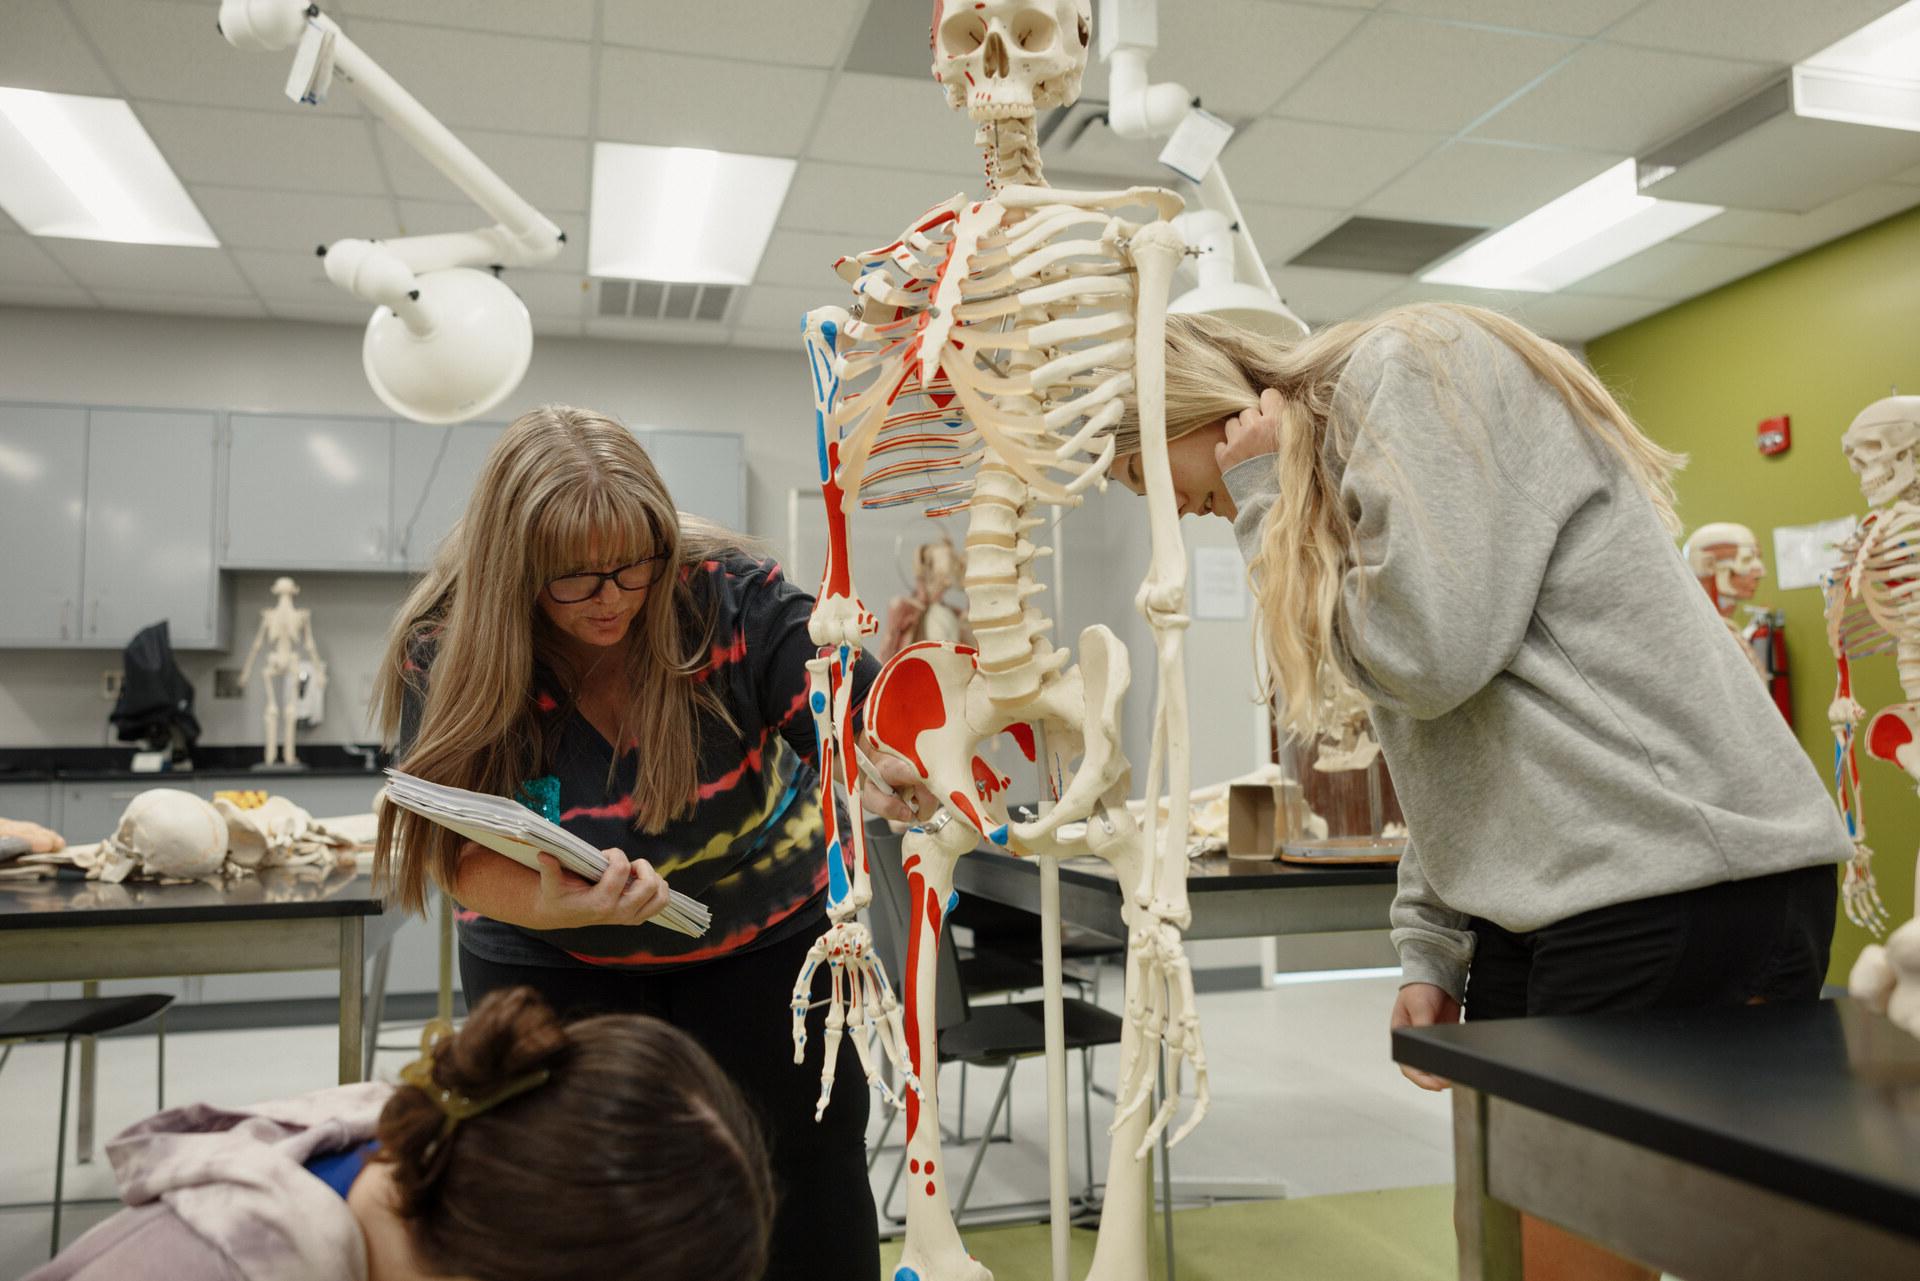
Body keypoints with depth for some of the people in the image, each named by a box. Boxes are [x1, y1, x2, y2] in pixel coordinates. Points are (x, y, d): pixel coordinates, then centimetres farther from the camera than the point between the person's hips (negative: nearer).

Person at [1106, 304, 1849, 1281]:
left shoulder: (1412, 368, -7)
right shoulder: (1331, 459, 19)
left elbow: (1431, 650, -17)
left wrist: (1268, 492, -5)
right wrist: (1431, 952, 13)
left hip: (1681, 878, -9)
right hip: (1537, 899, 9)